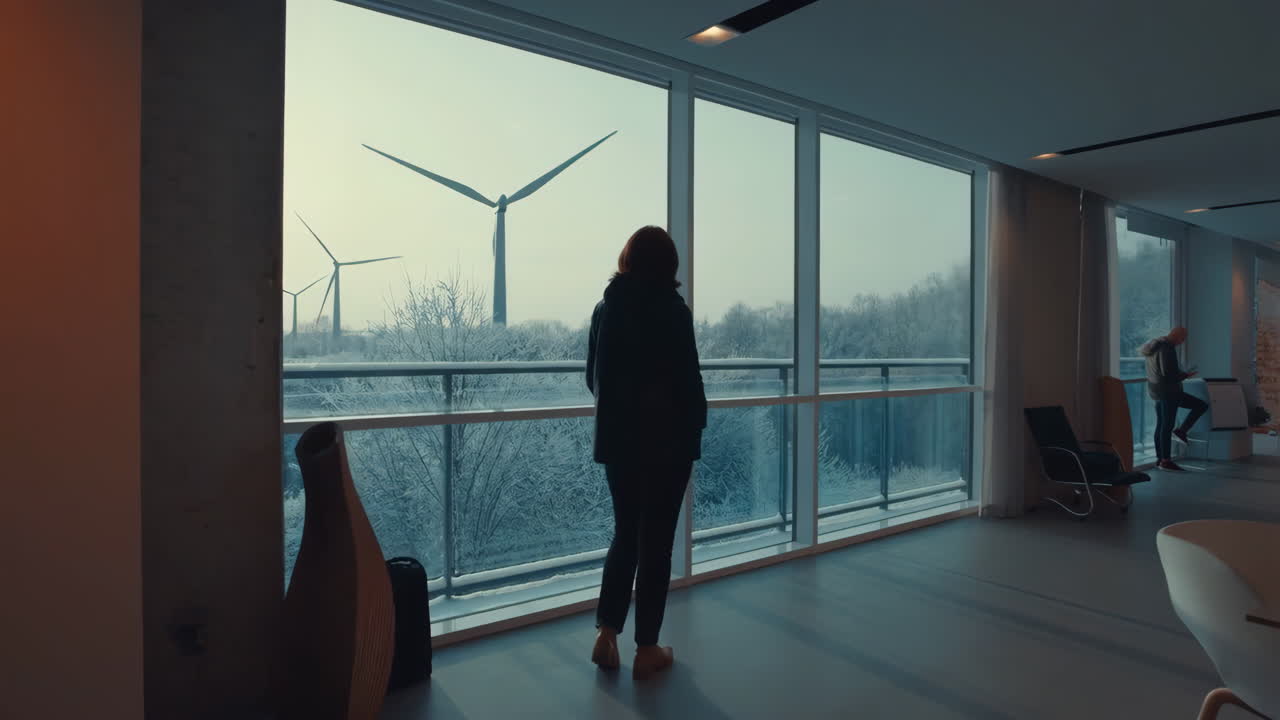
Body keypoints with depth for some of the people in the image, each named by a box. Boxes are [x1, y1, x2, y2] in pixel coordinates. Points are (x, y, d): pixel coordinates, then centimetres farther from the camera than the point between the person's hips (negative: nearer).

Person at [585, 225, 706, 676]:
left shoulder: (605, 308, 3)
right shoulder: (673, 311, -12)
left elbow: (593, 376, 9)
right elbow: (688, 378, -12)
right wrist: (697, 423, 5)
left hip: (616, 440, 5)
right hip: (666, 441, -5)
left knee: (625, 534, 18)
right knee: (655, 541, 6)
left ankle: (606, 635, 15)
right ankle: (646, 649, 16)